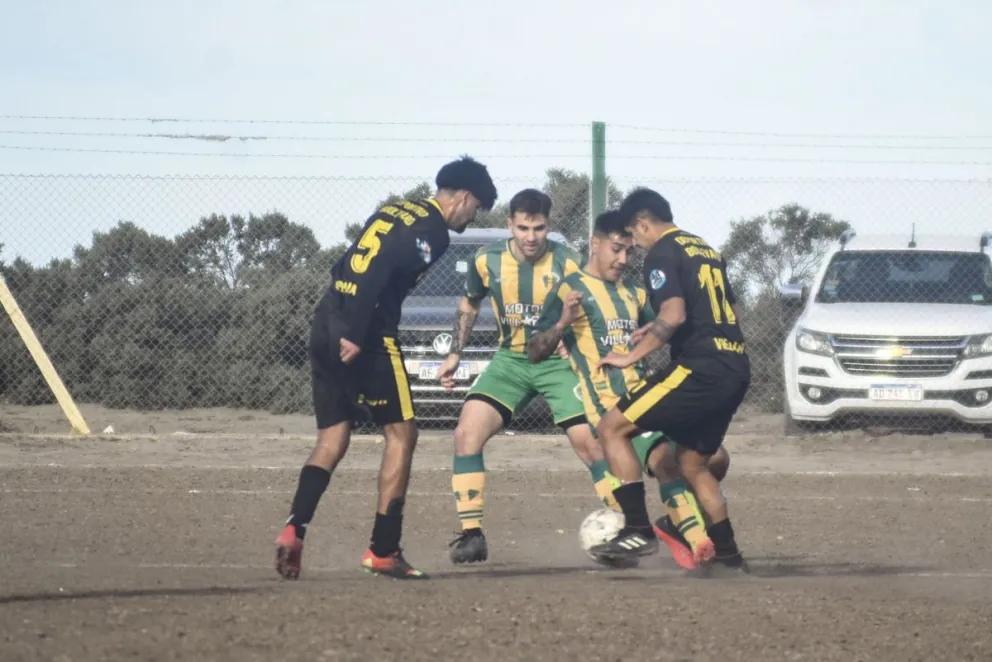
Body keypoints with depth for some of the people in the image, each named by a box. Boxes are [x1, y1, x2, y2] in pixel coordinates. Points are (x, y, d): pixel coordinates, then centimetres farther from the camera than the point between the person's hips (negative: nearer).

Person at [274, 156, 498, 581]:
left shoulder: (394, 212, 21)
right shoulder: (432, 231, -6)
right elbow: (380, 275, -20)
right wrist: (357, 336, -23)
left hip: (326, 326, 8)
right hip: (366, 339, -8)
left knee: (332, 440, 11)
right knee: (401, 433, 3)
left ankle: (294, 529, -8)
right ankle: (383, 551, 2)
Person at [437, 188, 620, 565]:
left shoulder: (567, 265, -16)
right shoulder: (488, 261, -7)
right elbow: (468, 306, 13)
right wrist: (455, 354, 10)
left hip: (558, 361, -2)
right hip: (510, 360, 2)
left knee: (589, 444, -9)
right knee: (466, 433, -14)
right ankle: (471, 534, -8)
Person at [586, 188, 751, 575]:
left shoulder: (663, 253, -5)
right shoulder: (705, 250, 22)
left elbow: (674, 315, -20)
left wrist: (632, 356, -13)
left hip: (701, 368, -9)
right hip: (736, 369, 9)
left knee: (612, 428, -5)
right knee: (692, 463, 22)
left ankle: (638, 531, -14)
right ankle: (726, 554, 20)